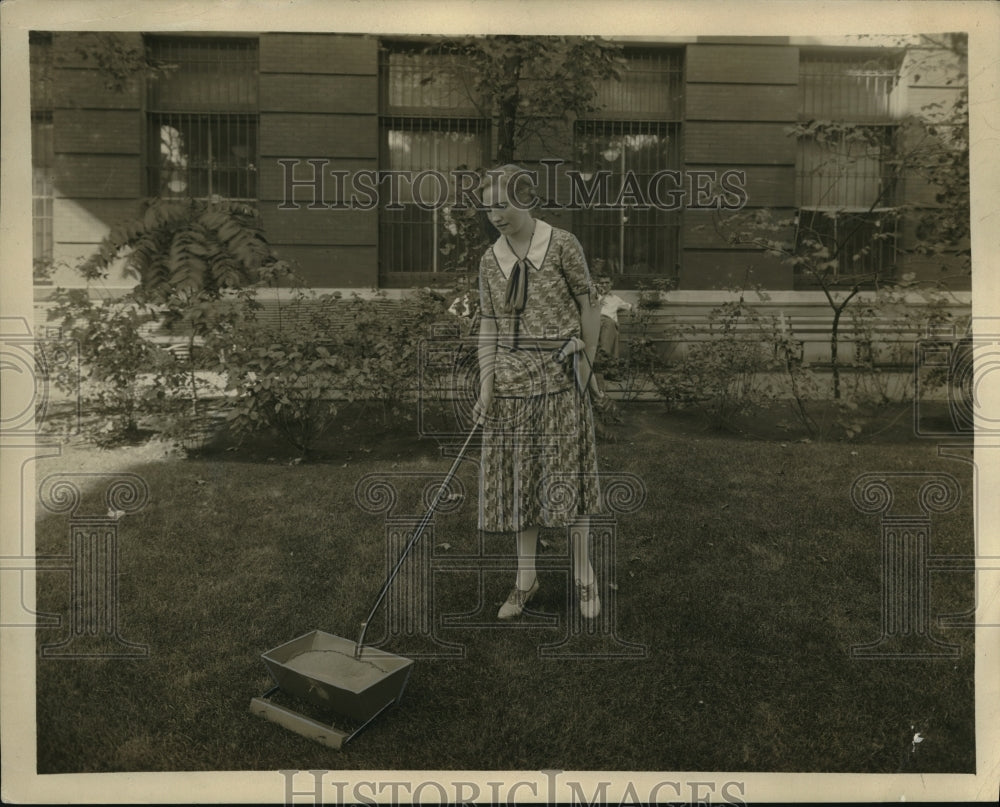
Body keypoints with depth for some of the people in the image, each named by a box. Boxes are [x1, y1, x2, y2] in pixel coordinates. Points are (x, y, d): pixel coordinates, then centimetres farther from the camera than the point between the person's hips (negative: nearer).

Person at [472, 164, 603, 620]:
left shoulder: (562, 245, -5)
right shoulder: (490, 261, 6)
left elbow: (588, 307, 0)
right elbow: (488, 326, 6)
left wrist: (585, 369, 1)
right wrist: (486, 387, -4)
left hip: (557, 374, -4)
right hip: (511, 377, 4)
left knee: (566, 473, 2)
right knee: (518, 477, 8)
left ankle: (583, 573, 21)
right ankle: (526, 579, 22)